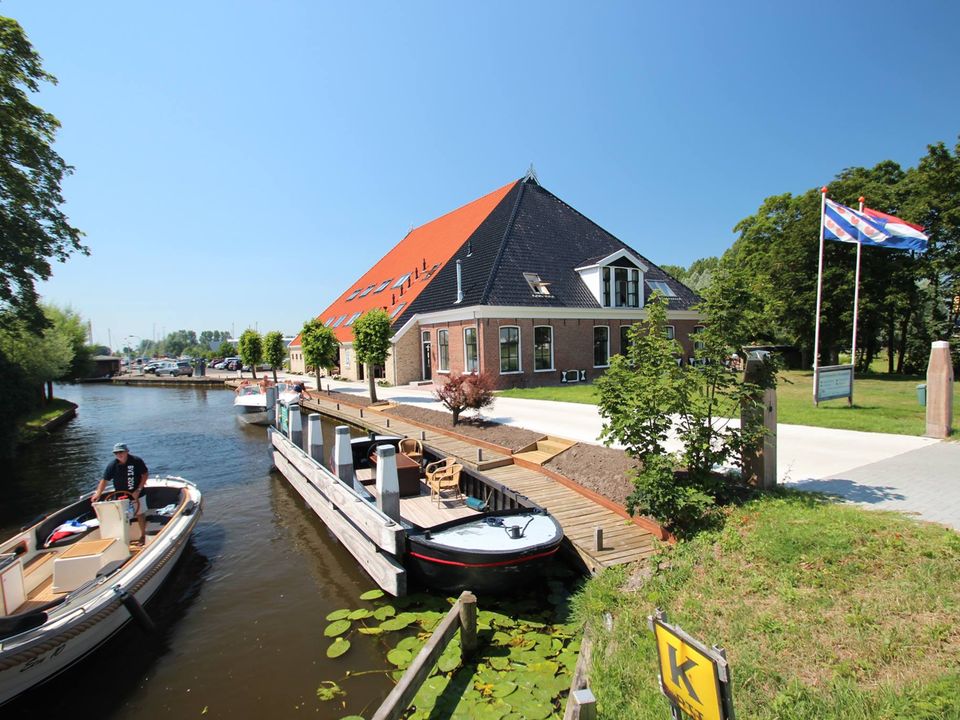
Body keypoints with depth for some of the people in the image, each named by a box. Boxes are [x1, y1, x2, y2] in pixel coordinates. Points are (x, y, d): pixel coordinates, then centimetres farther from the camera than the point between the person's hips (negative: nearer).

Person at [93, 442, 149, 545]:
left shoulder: (136, 461, -18)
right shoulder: (112, 465, -12)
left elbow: (145, 475, -11)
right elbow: (104, 480, -12)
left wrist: (138, 490, -17)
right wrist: (98, 493, -26)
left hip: (136, 494, -2)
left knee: (139, 514, 9)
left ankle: (143, 537, 23)